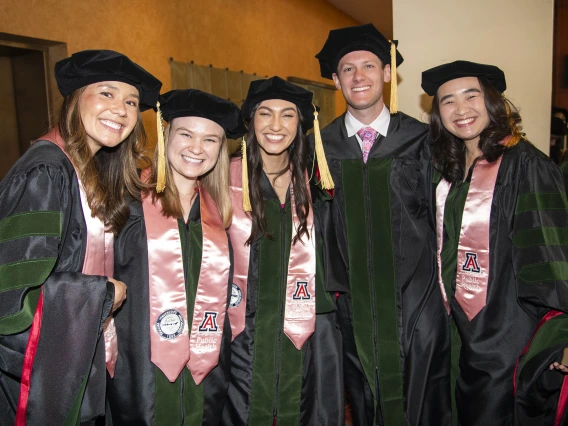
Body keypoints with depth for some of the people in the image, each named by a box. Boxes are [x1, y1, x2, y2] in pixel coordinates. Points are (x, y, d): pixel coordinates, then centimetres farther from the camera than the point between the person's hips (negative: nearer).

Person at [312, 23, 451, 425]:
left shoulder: (420, 140, -3)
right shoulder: (321, 145, 1)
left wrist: (443, 285, -2)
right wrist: (330, 283, 3)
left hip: (417, 302, -1)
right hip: (352, 303, 2)